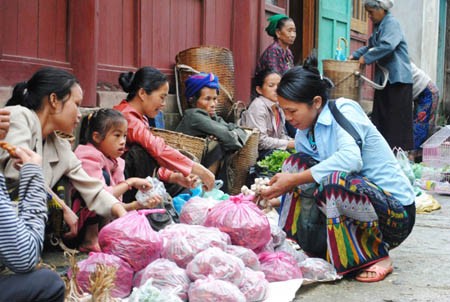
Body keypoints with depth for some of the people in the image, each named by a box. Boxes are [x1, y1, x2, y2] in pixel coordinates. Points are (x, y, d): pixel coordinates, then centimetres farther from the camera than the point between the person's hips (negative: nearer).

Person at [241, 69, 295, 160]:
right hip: (257, 153, -8)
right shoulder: (258, 106, -15)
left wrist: (294, 142, -5)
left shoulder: (278, 106, 8)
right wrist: (289, 144, -20)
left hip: (274, 148, 8)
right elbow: (261, 141, -22)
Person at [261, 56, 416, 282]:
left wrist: (294, 180, -29)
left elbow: (351, 158, -33)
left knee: (334, 182, -35)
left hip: (396, 213, -7)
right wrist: (273, 193, -9)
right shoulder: (304, 135, 5)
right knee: (297, 162, -6)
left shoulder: (344, 110, -15)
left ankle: (377, 256, -12)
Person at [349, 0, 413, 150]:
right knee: (380, 116, 9)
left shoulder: (391, 23, -12)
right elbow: (371, 46, 24)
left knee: (397, 119, -7)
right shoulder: (378, 26, 15)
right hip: (383, 77, 9)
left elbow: (387, 46, -26)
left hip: (398, 77, -9)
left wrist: (366, 58, -18)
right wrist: (355, 55, 9)